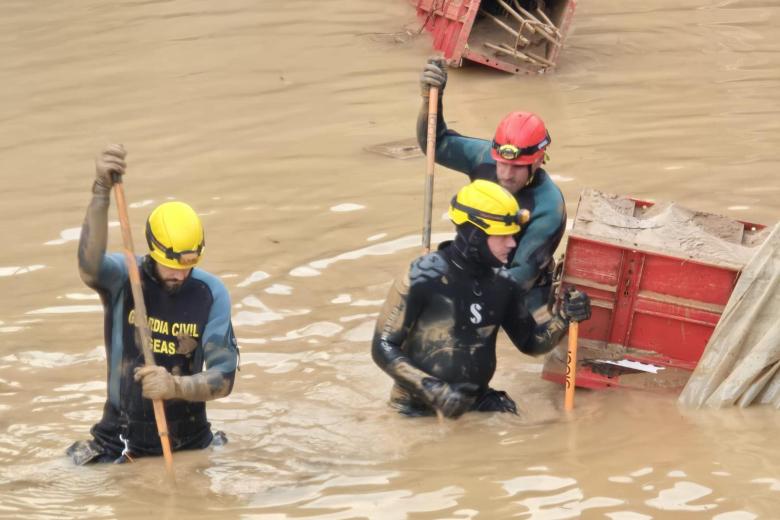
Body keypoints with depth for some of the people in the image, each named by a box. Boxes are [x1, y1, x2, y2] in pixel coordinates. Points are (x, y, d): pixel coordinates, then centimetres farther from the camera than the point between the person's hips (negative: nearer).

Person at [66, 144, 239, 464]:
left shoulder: (210, 293, -5)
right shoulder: (122, 278, -10)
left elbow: (223, 378, -9)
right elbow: (90, 266, -35)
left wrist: (176, 386, -30)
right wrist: (102, 191, -46)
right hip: (124, 440, -2)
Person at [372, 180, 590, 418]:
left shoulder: (501, 282, 3)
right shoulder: (425, 277, -14)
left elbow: (530, 342, 16)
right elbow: (384, 348, -11)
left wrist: (563, 318, -4)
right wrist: (434, 390, -20)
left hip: (478, 402, 5)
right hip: (420, 410, -5)